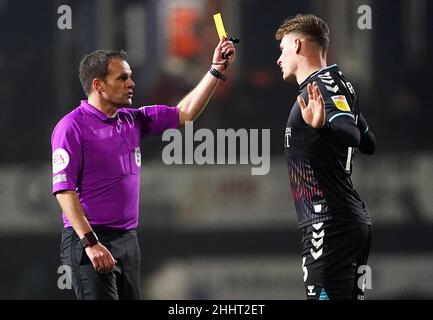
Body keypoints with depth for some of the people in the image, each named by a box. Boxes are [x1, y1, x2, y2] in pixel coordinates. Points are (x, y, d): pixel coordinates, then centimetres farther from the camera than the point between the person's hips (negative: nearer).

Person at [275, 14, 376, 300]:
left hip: (330, 224, -10)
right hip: (354, 220, 10)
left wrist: (321, 126, -50)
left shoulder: (320, 87, -12)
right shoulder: (340, 84, 15)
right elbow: (370, 144, 27)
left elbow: (350, 135, -29)